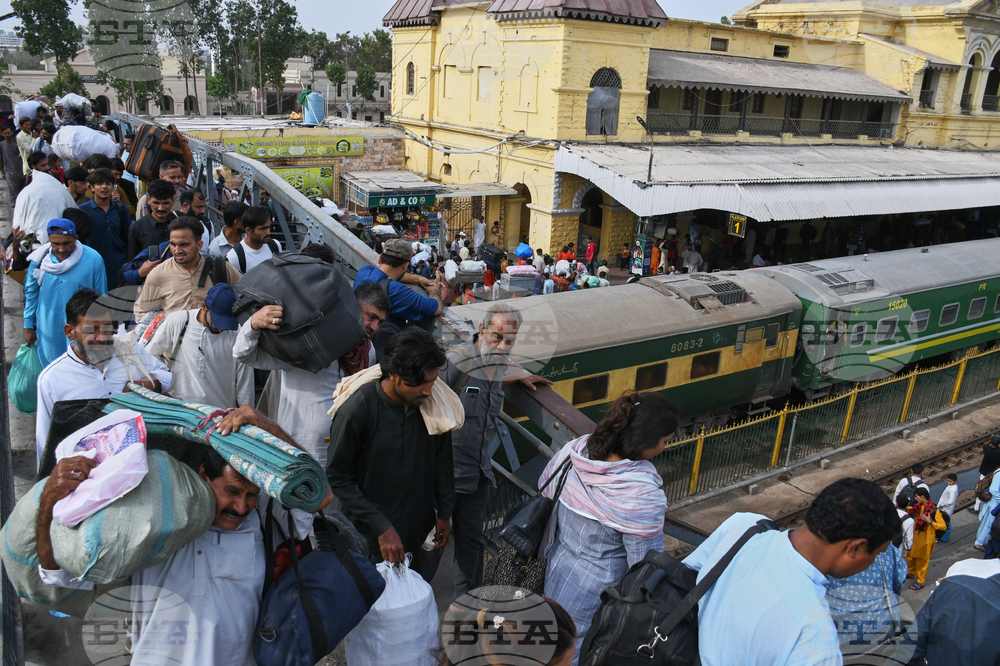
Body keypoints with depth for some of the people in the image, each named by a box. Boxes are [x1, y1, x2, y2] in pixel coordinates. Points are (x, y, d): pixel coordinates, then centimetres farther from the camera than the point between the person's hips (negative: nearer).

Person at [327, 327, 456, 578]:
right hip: (371, 539, -4)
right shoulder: (355, 411, -21)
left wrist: (444, 512, 12)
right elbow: (338, 478, -13)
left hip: (421, 531, 4)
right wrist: (381, 527, -16)